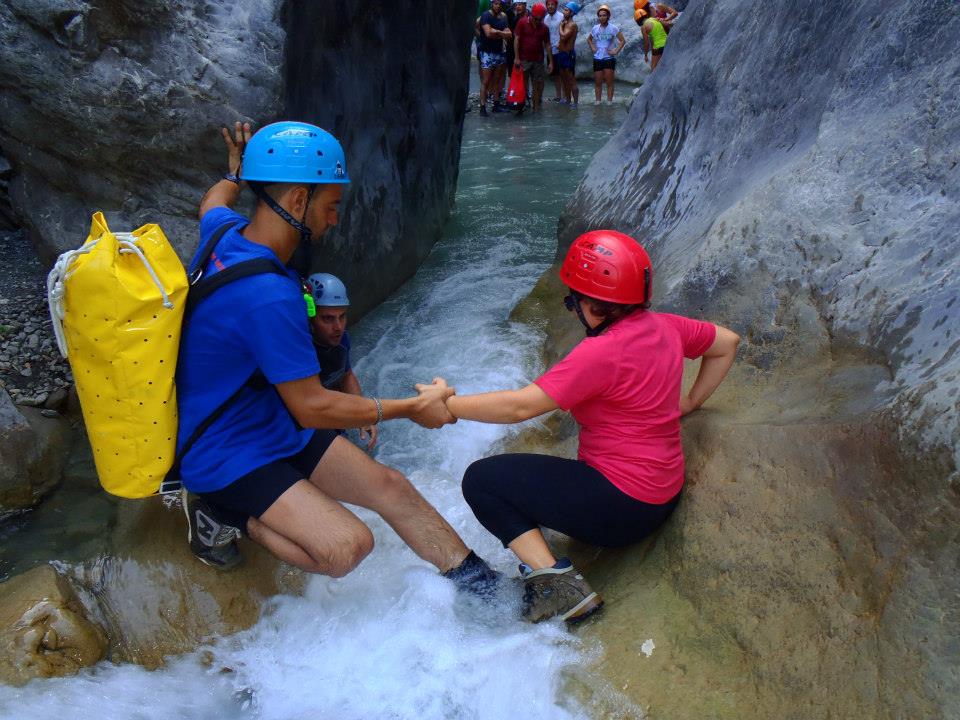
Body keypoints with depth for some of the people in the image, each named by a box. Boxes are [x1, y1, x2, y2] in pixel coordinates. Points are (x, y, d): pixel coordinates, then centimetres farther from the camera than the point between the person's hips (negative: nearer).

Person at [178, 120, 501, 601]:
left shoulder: (223, 231, -4)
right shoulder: (268, 295, -32)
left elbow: (213, 201, 23)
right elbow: (312, 407, -26)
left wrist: (237, 172, 43)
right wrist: (413, 408, -16)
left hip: (276, 425, 9)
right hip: (227, 455, -9)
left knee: (389, 486, 3)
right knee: (347, 547, -23)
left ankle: (481, 582, 13)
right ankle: (221, 512, -1)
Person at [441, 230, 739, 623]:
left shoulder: (603, 352, -24)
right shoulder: (664, 327, 1)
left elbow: (520, 406, -24)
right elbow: (727, 342, 20)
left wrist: (449, 405, -13)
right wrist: (690, 401, 20)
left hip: (622, 507, -10)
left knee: (481, 479, -6)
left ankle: (554, 580, -13)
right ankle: (556, 576, 11)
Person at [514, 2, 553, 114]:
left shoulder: (544, 28, 6)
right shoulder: (522, 22, -3)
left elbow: (547, 45, 10)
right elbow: (516, 39, -6)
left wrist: (551, 62, 5)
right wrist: (517, 58, -12)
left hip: (538, 61, 3)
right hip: (524, 60, -3)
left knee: (538, 86, 4)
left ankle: (536, 108, 12)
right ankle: (520, 107, 9)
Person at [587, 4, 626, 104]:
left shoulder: (613, 28, -6)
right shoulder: (595, 28, 4)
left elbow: (622, 41, -6)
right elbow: (589, 39, 22)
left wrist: (616, 51, -12)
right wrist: (592, 48, 7)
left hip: (609, 59, -3)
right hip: (597, 59, 3)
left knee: (609, 83, 0)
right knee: (597, 82, 8)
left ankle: (609, 102, 5)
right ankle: (597, 101, 16)